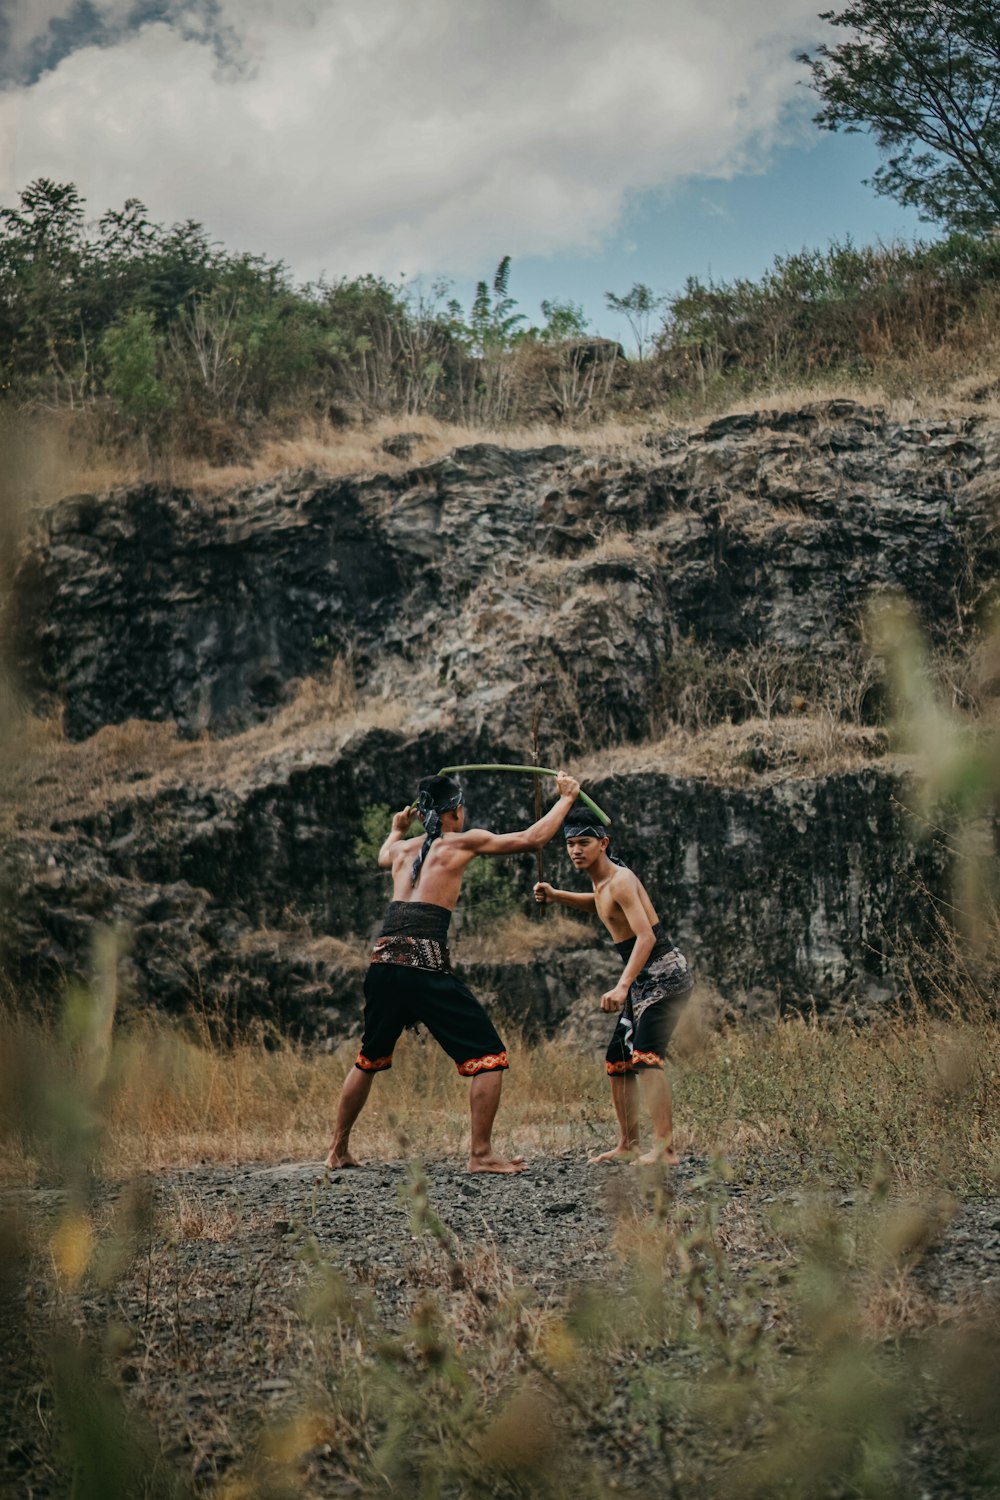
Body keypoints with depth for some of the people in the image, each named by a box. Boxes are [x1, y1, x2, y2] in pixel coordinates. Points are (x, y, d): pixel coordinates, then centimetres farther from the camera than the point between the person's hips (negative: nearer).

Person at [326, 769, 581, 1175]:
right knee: (489, 1057, 2)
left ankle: (338, 1151, 28)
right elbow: (531, 839, 5)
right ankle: (481, 1154, -3)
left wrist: (397, 830, 67)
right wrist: (566, 798, 17)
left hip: (383, 961, 7)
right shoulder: (462, 842, 4)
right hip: (425, 963, -6)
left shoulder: (404, 849, 21)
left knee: (369, 1060, 23)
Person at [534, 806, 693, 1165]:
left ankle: (666, 1148, -29)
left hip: (664, 973, -11)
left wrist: (622, 986, -39)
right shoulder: (601, 883, 12)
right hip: (642, 980, 11)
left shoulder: (621, 880, -17)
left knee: (645, 1057, -24)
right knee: (617, 1061, 14)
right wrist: (555, 896, 22)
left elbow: (646, 936, -28)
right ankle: (628, 1145, 24)